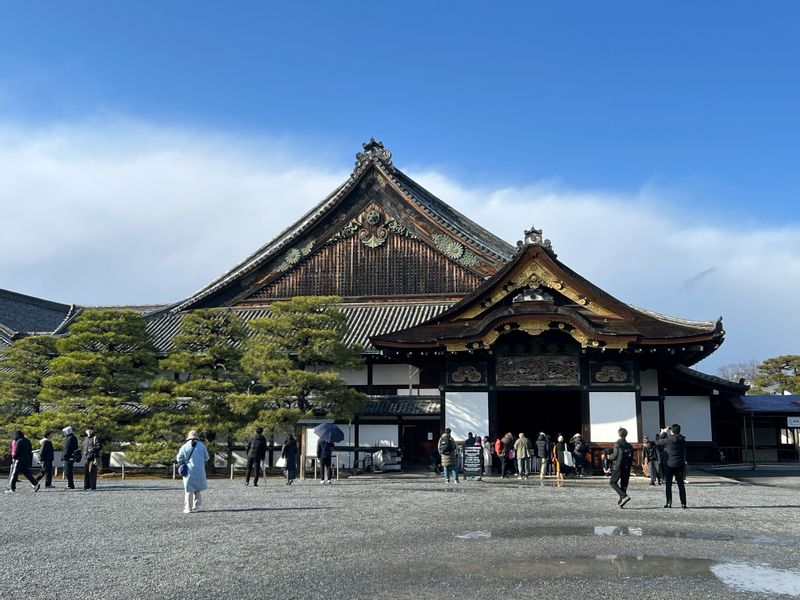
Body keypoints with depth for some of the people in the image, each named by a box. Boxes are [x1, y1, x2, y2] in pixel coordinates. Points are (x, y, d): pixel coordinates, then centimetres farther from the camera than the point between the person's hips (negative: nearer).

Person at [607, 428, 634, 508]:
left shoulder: (617, 444, -8)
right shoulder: (629, 446, 11)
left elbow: (615, 455, -13)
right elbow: (631, 457, 11)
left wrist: (609, 457, 5)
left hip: (618, 467, -6)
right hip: (627, 468, 6)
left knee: (613, 482, 3)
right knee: (624, 485, 11)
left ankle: (624, 496, -15)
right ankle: (621, 502, 10)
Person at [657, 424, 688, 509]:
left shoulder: (668, 440, -15)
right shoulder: (682, 440, -1)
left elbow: (658, 442, 1)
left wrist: (663, 433, 13)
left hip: (669, 465, -4)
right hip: (680, 465, 4)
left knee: (668, 485, 5)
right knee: (681, 484, 9)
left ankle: (669, 503, 2)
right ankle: (683, 503, 8)